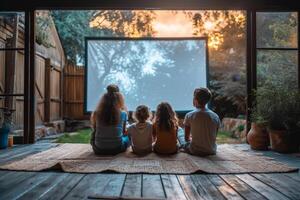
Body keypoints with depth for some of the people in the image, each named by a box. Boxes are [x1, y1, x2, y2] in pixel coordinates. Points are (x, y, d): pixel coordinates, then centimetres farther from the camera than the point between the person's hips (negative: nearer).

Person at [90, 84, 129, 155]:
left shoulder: (96, 113, -10)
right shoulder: (123, 114, -12)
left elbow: (94, 129, 6)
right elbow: (124, 131, 3)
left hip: (99, 150, 2)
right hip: (117, 149, -1)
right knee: (128, 136, 28)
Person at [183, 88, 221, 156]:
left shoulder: (189, 116, -10)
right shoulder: (215, 117, -2)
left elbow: (186, 138, -2)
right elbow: (214, 137, 7)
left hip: (195, 151, -3)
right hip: (211, 151, 3)